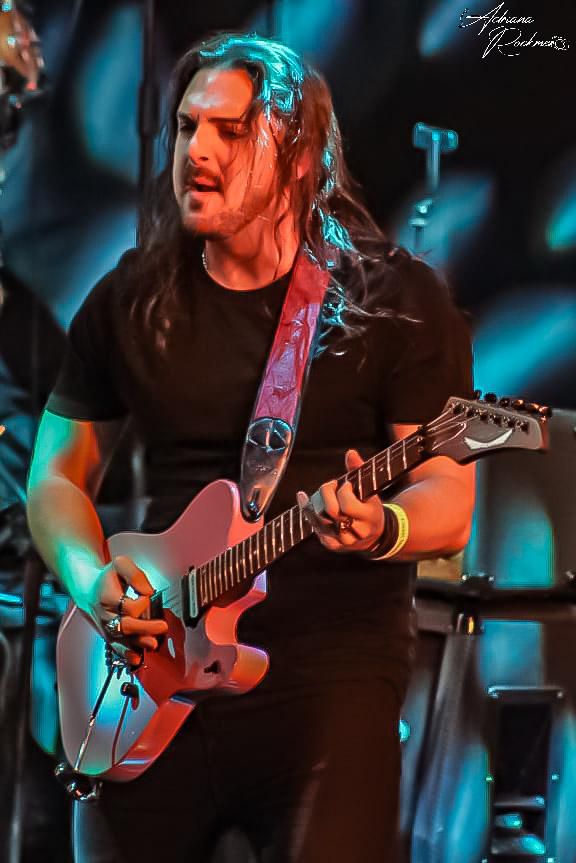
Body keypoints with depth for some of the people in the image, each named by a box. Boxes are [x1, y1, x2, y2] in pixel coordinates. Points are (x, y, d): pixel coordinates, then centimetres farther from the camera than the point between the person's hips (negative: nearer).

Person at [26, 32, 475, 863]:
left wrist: (379, 530, -27)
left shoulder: (395, 298, -2)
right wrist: (93, 578, -4)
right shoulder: (130, 301, 9)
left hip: (333, 663, -4)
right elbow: (58, 478, 16)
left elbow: (448, 502, -5)